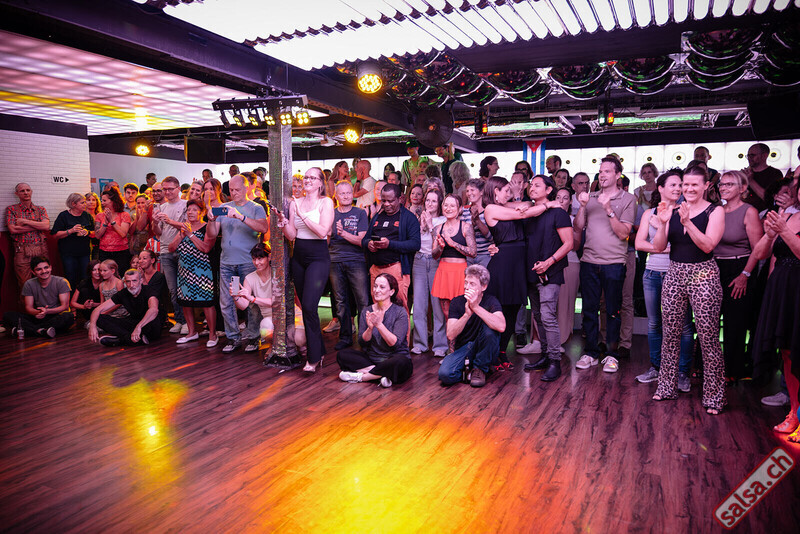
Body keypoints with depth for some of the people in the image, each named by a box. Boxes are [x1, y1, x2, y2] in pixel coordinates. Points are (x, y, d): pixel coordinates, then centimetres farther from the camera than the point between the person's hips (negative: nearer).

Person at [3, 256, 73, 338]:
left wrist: (47, 311, -24)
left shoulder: (62, 282, -3)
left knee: (69, 316, -37)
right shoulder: (29, 284, 5)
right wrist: (37, 312, -22)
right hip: (38, 318, 3)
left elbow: (65, 306, -7)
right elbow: (28, 307, 2)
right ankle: (41, 331, -36)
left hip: (57, 316, -3)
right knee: (7, 315, -16)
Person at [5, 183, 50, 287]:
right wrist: (38, 226, -6)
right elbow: (12, 229, -6)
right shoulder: (11, 209, 8)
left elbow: (46, 226, -3)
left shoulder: (40, 209, 14)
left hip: (41, 250, 2)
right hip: (22, 251, -2)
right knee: (24, 284, -2)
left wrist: (25, 221, -8)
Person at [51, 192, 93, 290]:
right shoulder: (64, 215, -1)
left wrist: (88, 232, -6)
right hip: (69, 254, -3)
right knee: (71, 280, -2)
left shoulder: (87, 216, 11)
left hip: (84, 253, 3)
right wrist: (71, 231, -19)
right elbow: (56, 235, -5)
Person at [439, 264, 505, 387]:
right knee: (445, 374, -28)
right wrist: (467, 314, -32)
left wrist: (476, 307, -38)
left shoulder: (490, 300, -10)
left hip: (485, 350, 0)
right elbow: (450, 335, -17)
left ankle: (480, 368, -9)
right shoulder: (457, 302, -5)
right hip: (463, 348, 1)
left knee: (489, 329, -31)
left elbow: (501, 326, -32)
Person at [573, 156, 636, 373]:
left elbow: (623, 233, -8)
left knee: (612, 311, 4)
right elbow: (578, 228, 8)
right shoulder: (590, 197, 12)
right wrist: (583, 207, -6)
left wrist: (609, 210, -17)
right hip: (589, 261, 3)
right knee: (589, 309, 7)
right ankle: (591, 353, 18)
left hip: (614, 262, -3)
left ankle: (611, 355, 15)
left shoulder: (628, 199, 1)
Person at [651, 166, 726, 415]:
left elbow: (708, 245, -15)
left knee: (708, 338, -2)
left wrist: (687, 221, -22)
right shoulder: (673, 211, 7)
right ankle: (667, 387, 23)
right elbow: (658, 247, 2)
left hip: (703, 276, -4)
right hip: (674, 275, 4)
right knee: (670, 335, 9)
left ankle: (714, 396, 10)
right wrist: (663, 223, -13)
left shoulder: (715, 212, -2)